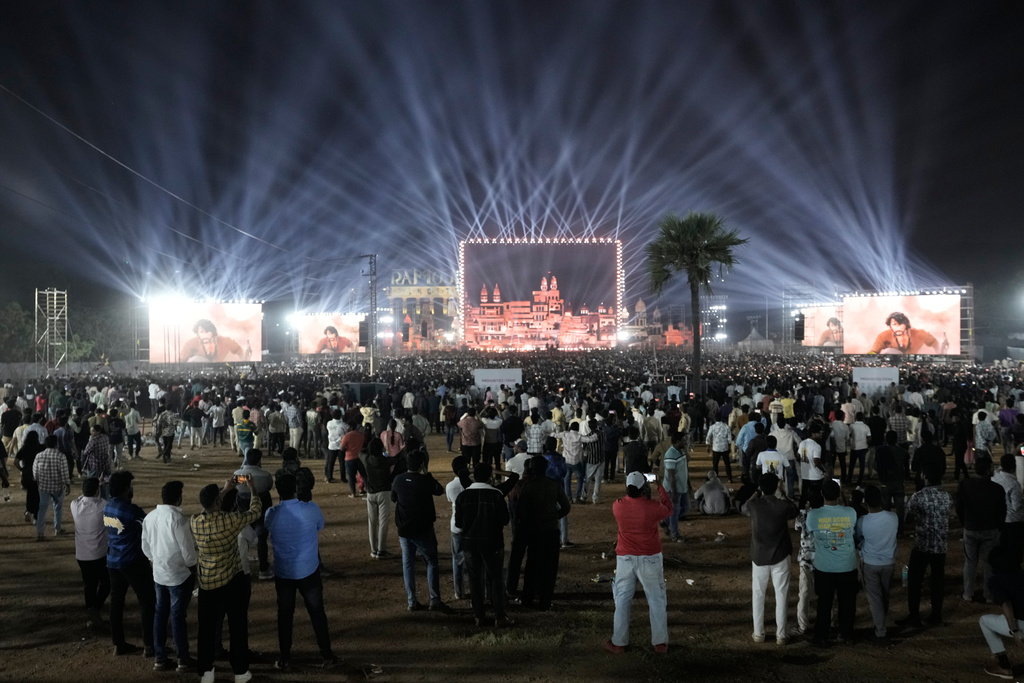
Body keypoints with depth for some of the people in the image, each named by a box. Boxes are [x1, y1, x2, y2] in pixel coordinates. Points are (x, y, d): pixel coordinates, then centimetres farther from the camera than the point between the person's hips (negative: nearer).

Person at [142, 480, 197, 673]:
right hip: (180, 574, -6)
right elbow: (187, 549, -17)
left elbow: (145, 547, 10)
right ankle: (183, 660, 11)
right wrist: (193, 567, -1)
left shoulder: (149, 517, 1)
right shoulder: (177, 518, -21)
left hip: (158, 573, 6)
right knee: (178, 616, 1)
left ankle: (159, 658, 22)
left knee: (160, 613, 14)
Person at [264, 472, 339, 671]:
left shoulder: (271, 514, -14)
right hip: (309, 570, -1)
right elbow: (320, 527, 5)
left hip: (283, 572, 1)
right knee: (317, 612, 11)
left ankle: (285, 659, 23)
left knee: (285, 614, 15)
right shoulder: (311, 509, -16)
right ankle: (327, 656, 19)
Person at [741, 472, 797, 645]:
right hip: (780, 557, 0)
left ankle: (758, 633, 19)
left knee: (758, 595, 13)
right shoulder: (784, 506, -14)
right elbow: (795, 512, 11)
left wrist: (756, 494, 23)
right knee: (781, 596, 11)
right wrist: (783, 496, 21)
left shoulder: (753, 505, -13)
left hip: (759, 557, 1)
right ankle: (781, 635, 17)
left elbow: (743, 508, 13)